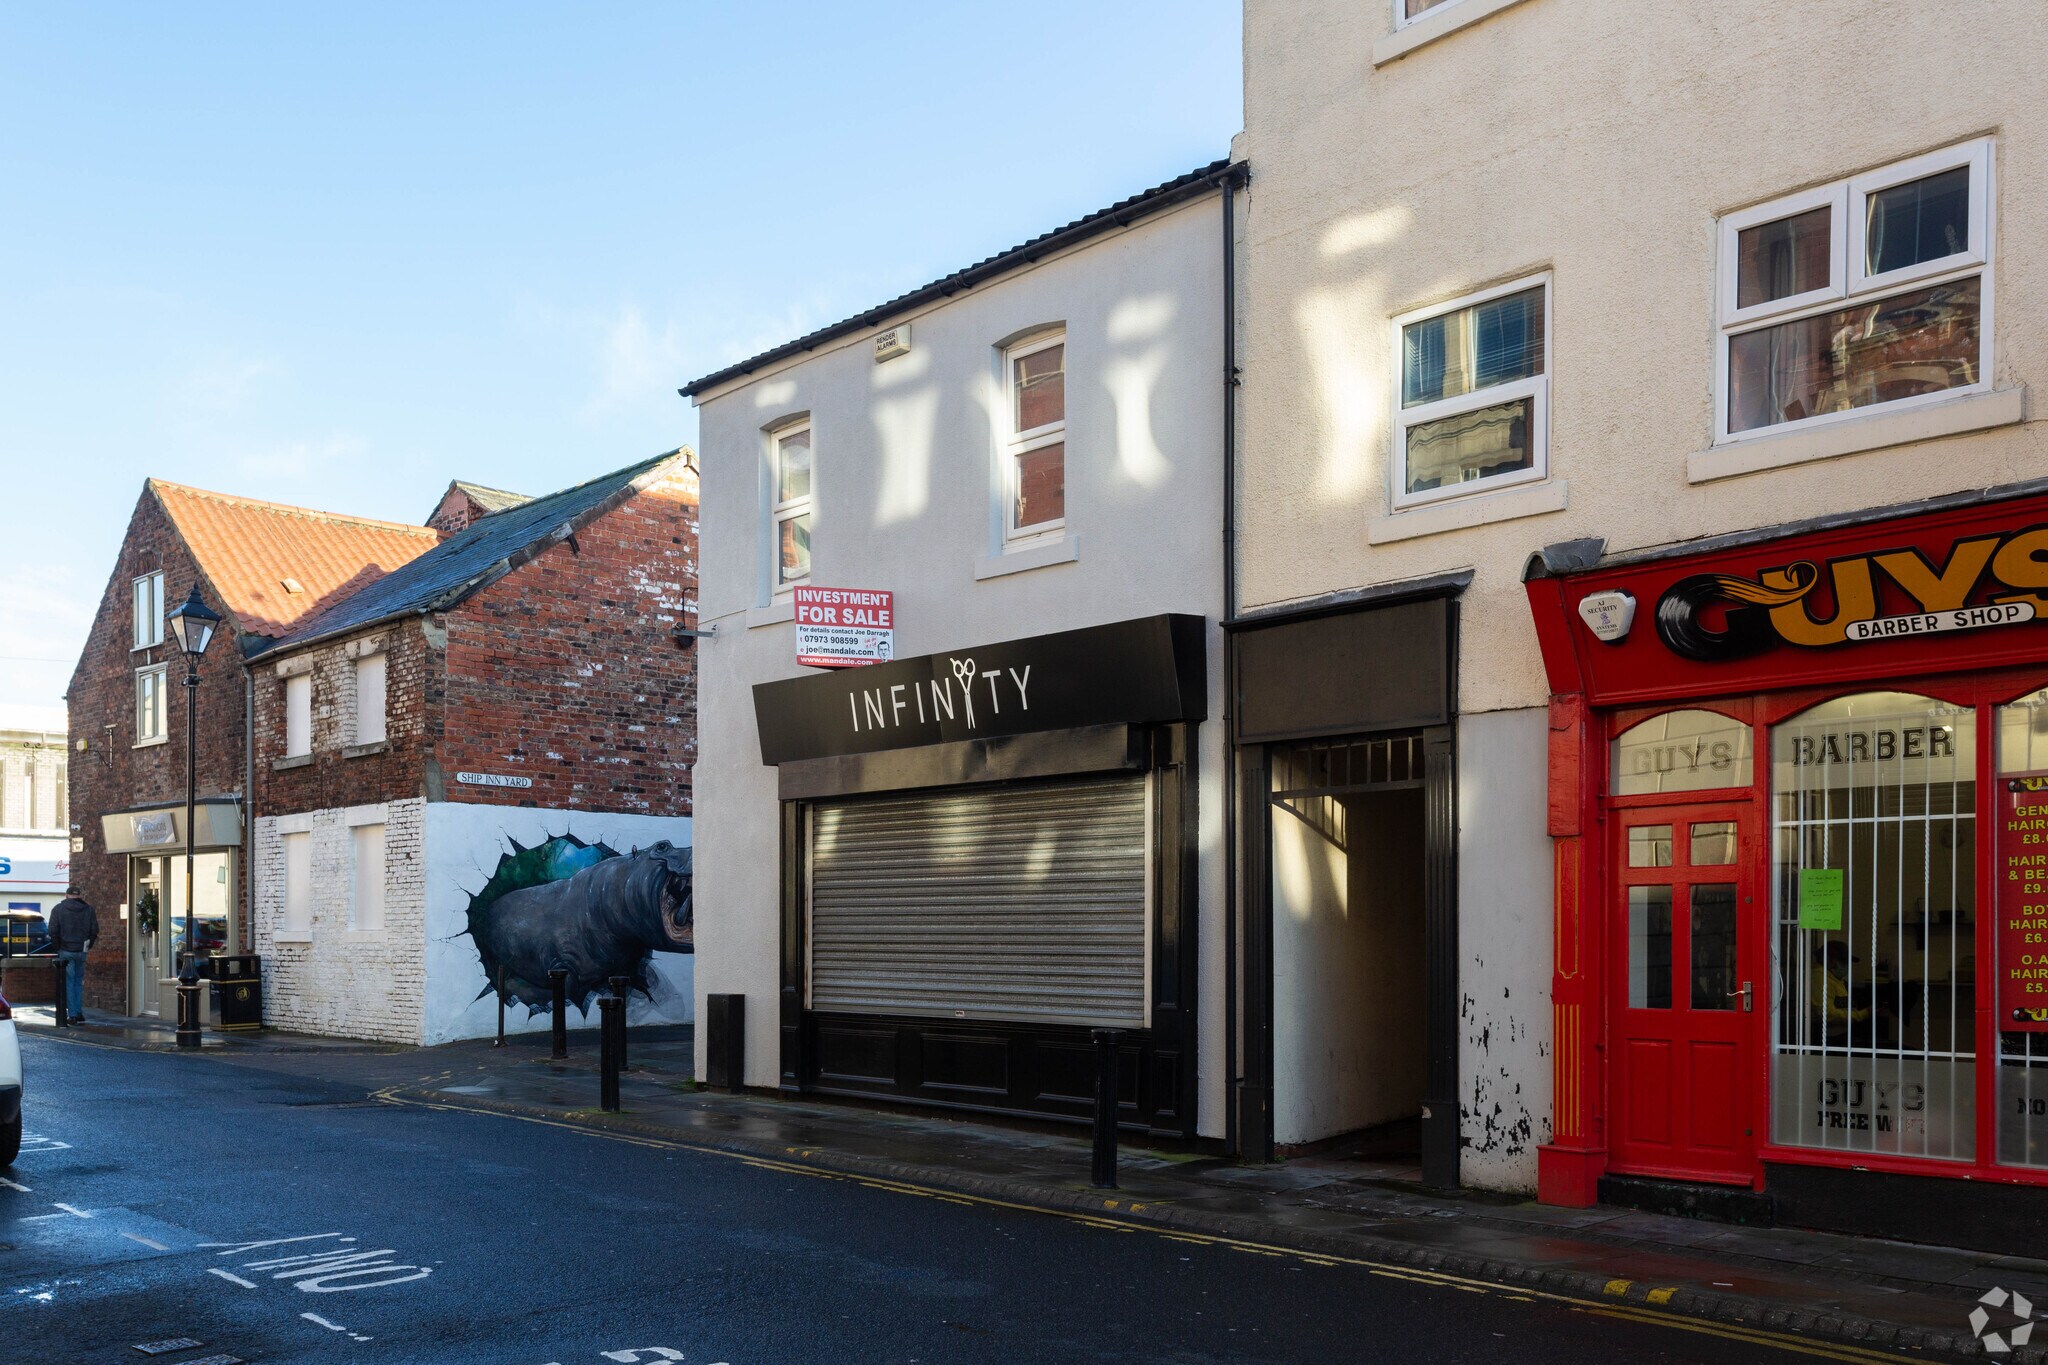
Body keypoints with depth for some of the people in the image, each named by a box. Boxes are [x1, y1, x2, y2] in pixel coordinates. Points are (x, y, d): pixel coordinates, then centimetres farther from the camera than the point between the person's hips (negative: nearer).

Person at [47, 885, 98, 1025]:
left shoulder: (58, 909, -2)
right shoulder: (88, 910, 5)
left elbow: (53, 931, -7)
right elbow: (94, 931, 2)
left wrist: (56, 948, 4)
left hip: (65, 950, -2)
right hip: (81, 951, 2)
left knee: (69, 982, 2)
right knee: (79, 981, 14)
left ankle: (73, 1014, -1)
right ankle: (79, 1012, 11)